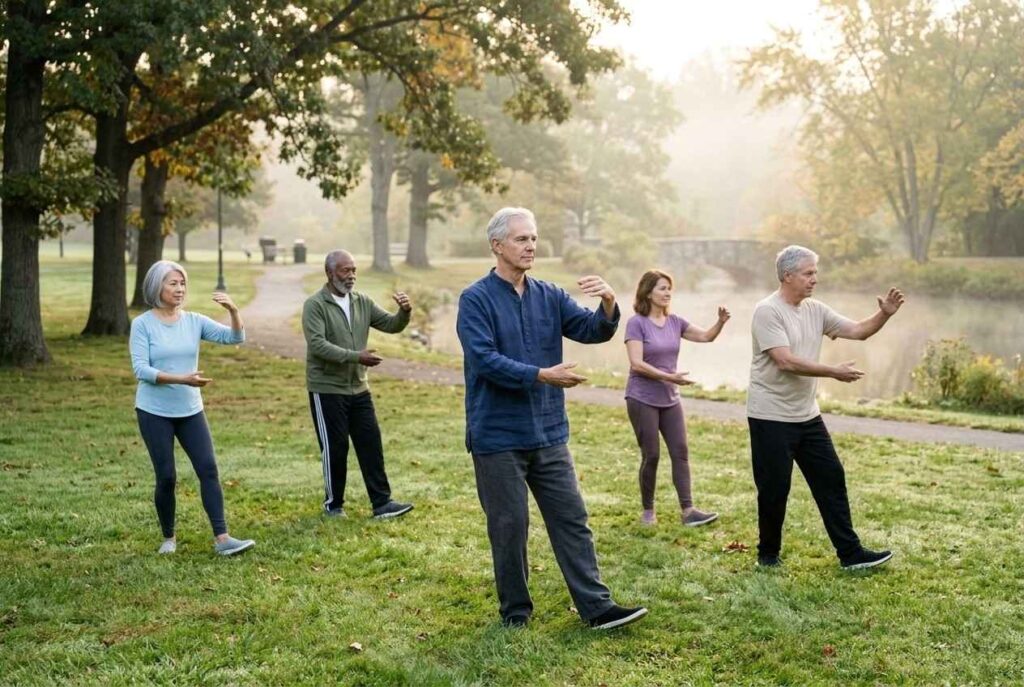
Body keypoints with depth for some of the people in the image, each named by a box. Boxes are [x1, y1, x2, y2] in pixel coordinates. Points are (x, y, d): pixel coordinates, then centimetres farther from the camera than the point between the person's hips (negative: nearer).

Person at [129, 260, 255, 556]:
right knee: (166, 477, 2)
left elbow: (235, 337, -3)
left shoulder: (194, 321, 2)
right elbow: (140, 369, -16)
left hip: (190, 411, 3)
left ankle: (222, 538, -4)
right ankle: (169, 538, 21)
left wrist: (233, 310, -22)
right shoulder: (142, 324, -8)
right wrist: (181, 379, -26)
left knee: (208, 469, -5)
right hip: (154, 412, -3)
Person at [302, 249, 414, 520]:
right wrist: (356, 357, -28)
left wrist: (404, 312, -16)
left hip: (359, 389, 6)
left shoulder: (362, 302, 8)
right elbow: (318, 345, -21)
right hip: (327, 390, -5)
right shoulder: (315, 305, -10)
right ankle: (333, 504, 19)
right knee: (335, 448, 3)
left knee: (371, 445, 5)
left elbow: (391, 325, 7)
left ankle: (382, 503, 10)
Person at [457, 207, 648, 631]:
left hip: (549, 434, 5)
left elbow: (592, 331, -2)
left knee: (571, 519, 6)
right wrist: (540, 376, -27)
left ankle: (597, 607, 10)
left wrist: (608, 306, -23)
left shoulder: (549, 296, 8)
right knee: (509, 527, 6)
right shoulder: (475, 300, -7)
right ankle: (515, 613, 20)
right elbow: (485, 360, -19)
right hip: (498, 437, -5)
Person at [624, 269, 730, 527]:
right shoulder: (636, 323, -10)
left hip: (670, 400, 6)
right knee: (651, 455, 0)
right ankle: (648, 510, 16)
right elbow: (637, 364, -17)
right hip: (642, 400, -6)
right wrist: (669, 377, -23)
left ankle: (688, 510, 0)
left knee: (680, 452, -1)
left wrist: (721, 321, -14)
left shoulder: (674, 322, 7)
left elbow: (706, 336, 6)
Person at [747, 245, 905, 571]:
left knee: (831, 479, 6)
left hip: (807, 416, 8)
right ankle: (768, 554, 19)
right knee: (775, 488, 1)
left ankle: (850, 554, 11)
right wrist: (835, 372, -23)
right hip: (771, 418, -8)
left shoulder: (816, 310, 9)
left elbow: (858, 330, 8)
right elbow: (786, 362, -24)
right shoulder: (767, 311, -15)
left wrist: (885, 314, -10)